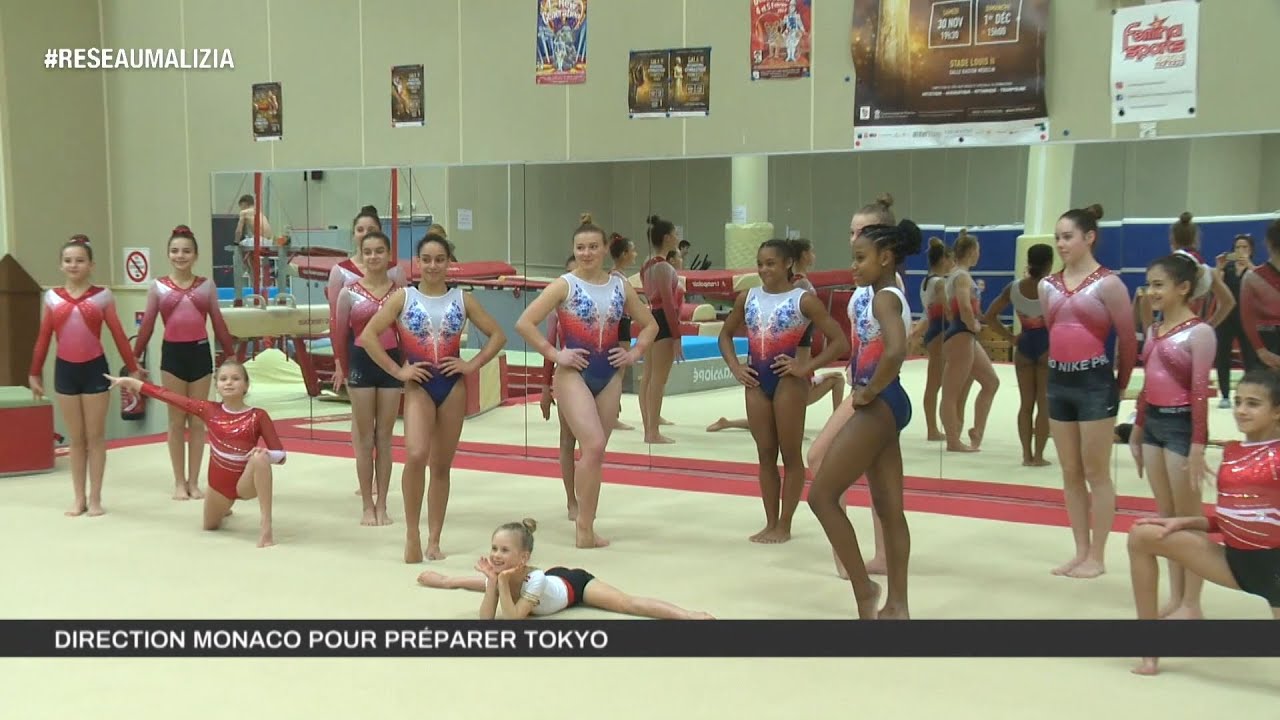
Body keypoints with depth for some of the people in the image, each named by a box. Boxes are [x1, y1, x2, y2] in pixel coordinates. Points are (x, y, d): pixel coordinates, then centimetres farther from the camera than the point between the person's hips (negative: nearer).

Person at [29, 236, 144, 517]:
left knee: (95, 436, 5)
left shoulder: (102, 296, -2)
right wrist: (34, 373, 10)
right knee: (76, 439, 10)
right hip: (65, 370, 2)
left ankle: (95, 498, 13)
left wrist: (134, 368, 0)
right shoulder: (52, 297, 4)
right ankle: (79, 498, 17)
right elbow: (43, 339, 8)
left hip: (94, 369, -2)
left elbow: (118, 335, 0)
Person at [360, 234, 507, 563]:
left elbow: (498, 335, 8)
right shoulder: (403, 297, -1)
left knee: (442, 465, 8)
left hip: (453, 386, 2)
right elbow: (368, 335, -6)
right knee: (416, 455, -22)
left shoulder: (462, 299, 4)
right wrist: (396, 370, -9)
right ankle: (412, 532, -7)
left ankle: (434, 540, 16)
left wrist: (472, 365, -3)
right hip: (419, 386, -2)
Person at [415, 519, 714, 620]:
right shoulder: (504, 573, -27)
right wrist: (493, 581, -41)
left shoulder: (535, 579, -42)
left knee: (630, 604, -30)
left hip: (575, 583, -7)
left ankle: (689, 615, -42)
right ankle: (445, 580, 55)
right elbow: (486, 619, -29)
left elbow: (513, 620, -45)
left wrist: (502, 582, -52)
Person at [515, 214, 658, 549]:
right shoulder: (564, 285, -7)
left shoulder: (620, 286, 6)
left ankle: (585, 522, 19)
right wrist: (554, 354, -14)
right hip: (574, 374, -5)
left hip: (609, 376, 5)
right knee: (593, 446, -17)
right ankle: (585, 526, -7)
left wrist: (634, 353, 4)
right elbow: (524, 323, -13)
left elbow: (650, 324, 18)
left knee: (595, 452, 9)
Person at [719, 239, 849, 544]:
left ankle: (784, 525, 12)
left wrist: (806, 366, -16)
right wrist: (735, 367, 5)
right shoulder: (747, 298, 6)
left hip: (788, 381, -5)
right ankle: (770, 523, 19)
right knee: (765, 454, 10)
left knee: (791, 454, 5)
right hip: (756, 381, 5)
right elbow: (725, 334, 20)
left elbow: (839, 342, -10)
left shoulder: (803, 299, -8)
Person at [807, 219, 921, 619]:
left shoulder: (884, 299, -15)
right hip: (885, 406, 10)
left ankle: (863, 588, 1)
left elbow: (895, 353, -33)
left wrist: (869, 392, -20)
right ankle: (896, 605, 15)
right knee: (889, 509, 11)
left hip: (878, 407, -10)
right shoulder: (887, 296, 14)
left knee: (821, 496, -4)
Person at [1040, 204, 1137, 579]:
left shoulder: (1108, 284, -8)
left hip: (1095, 382, -6)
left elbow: (1128, 339, -4)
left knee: (1096, 473, 1)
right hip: (1058, 381, 6)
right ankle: (1080, 551, 20)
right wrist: (1061, 368, 13)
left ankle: (1097, 556, 9)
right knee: (1070, 473, 11)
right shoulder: (1048, 286, 7)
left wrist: (1120, 385, 5)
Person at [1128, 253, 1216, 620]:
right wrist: (1136, 431, 18)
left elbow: (1200, 392, -16)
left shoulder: (1199, 333, -12)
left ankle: (1191, 604, 11)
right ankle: (1174, 598, 22)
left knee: (1188, 518, 2)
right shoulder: (1154, 330, 10)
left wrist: (1198, 446, -18)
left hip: (1181, 425, -8)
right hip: (1153, 424, 8)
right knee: (1166, 517, 13)